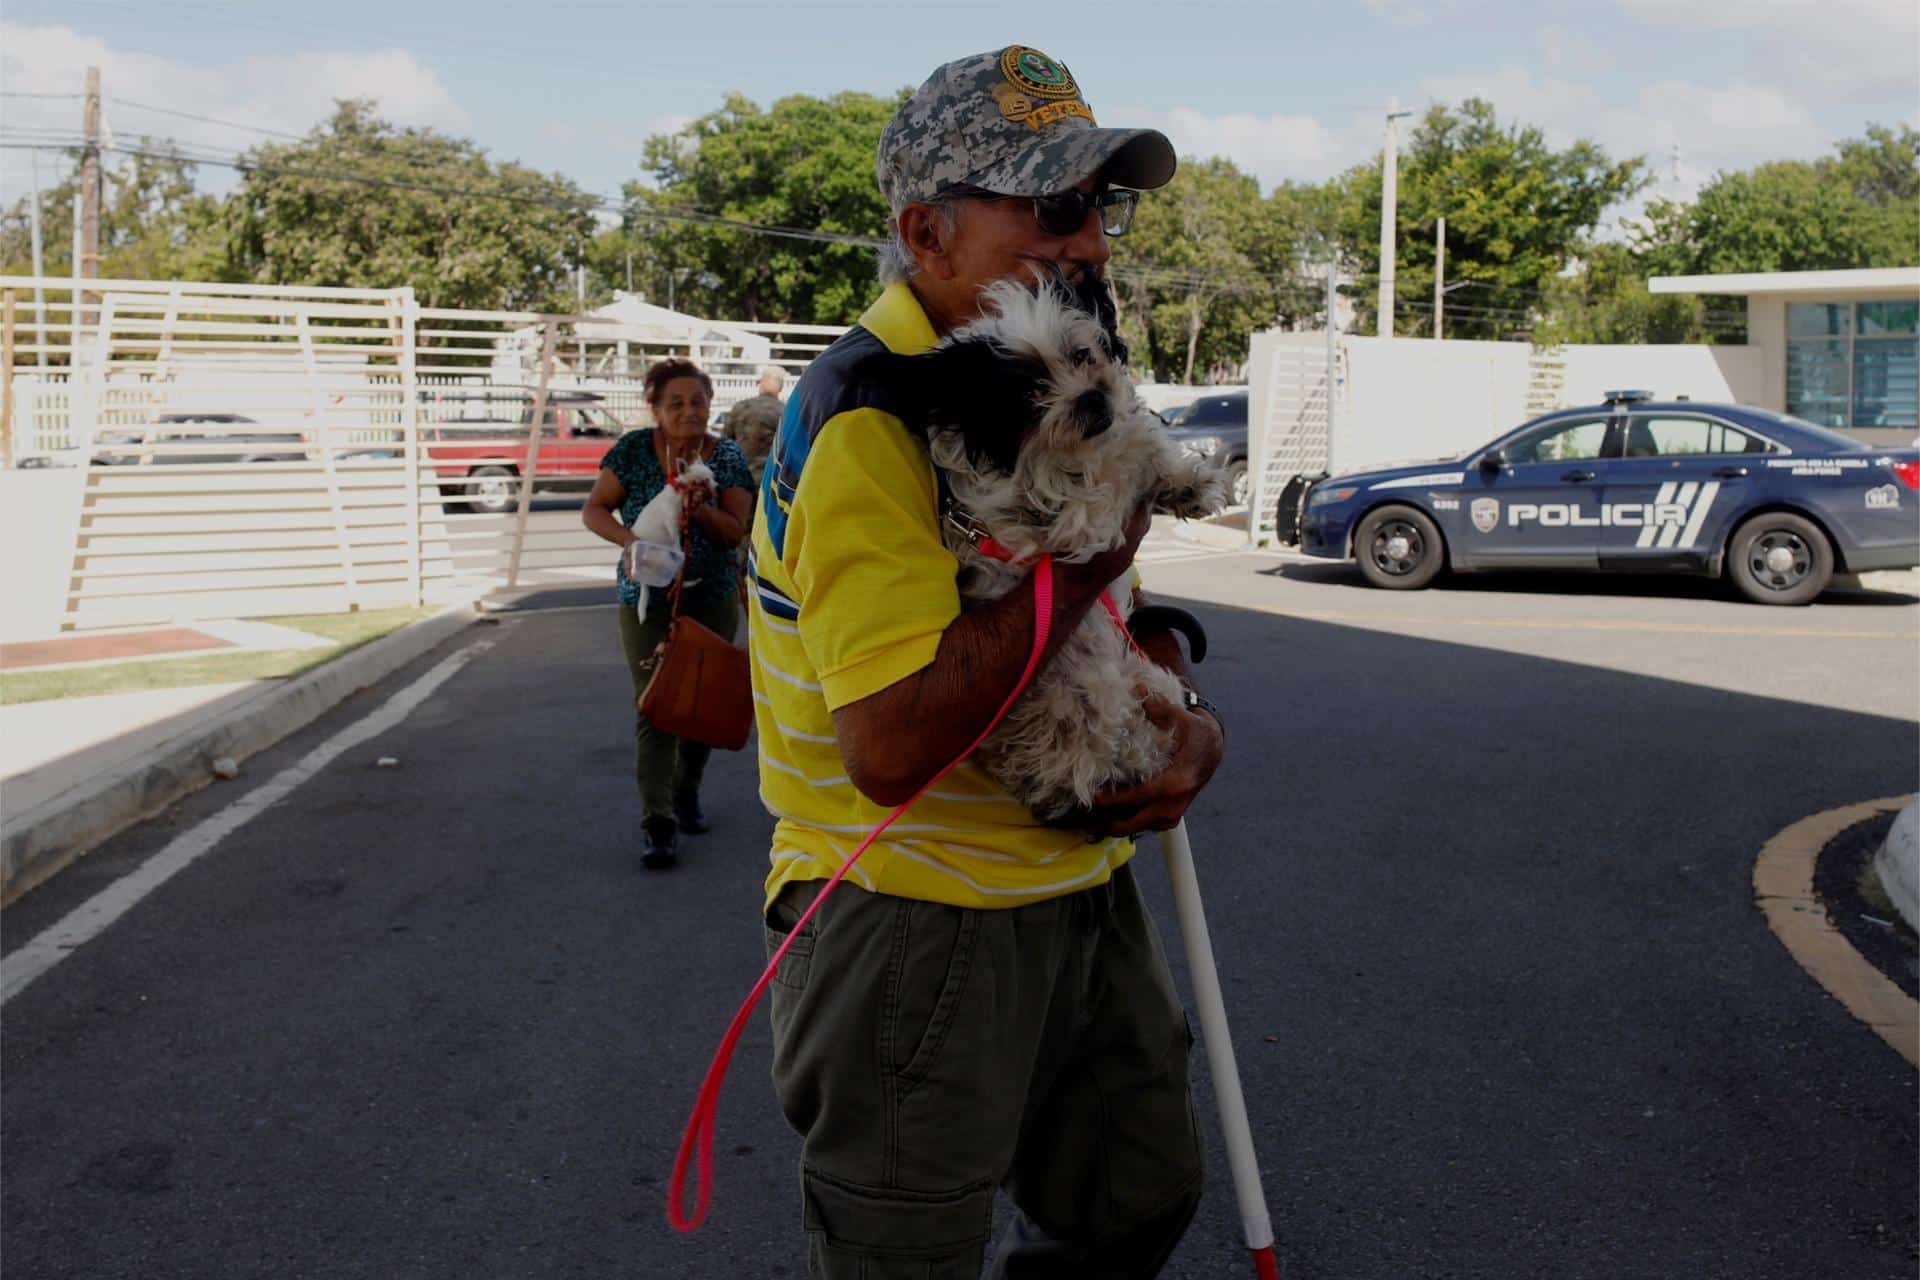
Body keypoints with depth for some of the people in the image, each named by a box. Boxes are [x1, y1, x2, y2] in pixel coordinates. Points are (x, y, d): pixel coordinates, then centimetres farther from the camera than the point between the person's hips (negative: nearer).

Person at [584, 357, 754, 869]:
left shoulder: (727, 456, -2)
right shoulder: (634, 448, -5)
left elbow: (736, 531, -6)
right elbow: (594, 510, -3)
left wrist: (699, 509, -25)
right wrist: (629, 539, -22)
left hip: (712, 599, 2)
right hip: (647, 600, -2)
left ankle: (686, 793, 35)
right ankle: (659, 824, -9)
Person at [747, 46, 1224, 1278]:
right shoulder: (863, 424, -23)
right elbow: (889, 747, -33)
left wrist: (1189, 726, -5)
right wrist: (1082, 557, -26)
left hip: (1082, 891, 9)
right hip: (918, 924, -8)